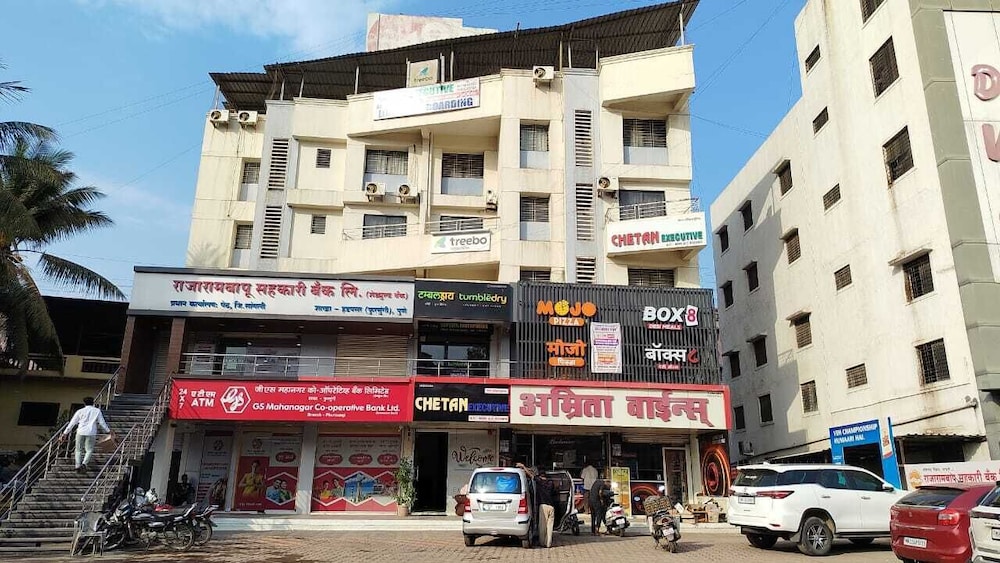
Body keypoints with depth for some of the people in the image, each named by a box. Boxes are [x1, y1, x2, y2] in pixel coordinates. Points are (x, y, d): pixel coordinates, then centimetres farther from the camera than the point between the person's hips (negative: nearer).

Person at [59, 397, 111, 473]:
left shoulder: (80, 411, 11)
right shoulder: (97, 411, 10)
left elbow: (72, 423, 11)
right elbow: (102, 422, 10)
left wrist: (65, 433, 16)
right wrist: (108, 431, 20)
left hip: (80, 432, 1)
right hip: (91, 433, -1)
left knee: (79, 450, 12)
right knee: (89, 450, 5)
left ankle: (78, 465, -1)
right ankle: (84, 463, -16)